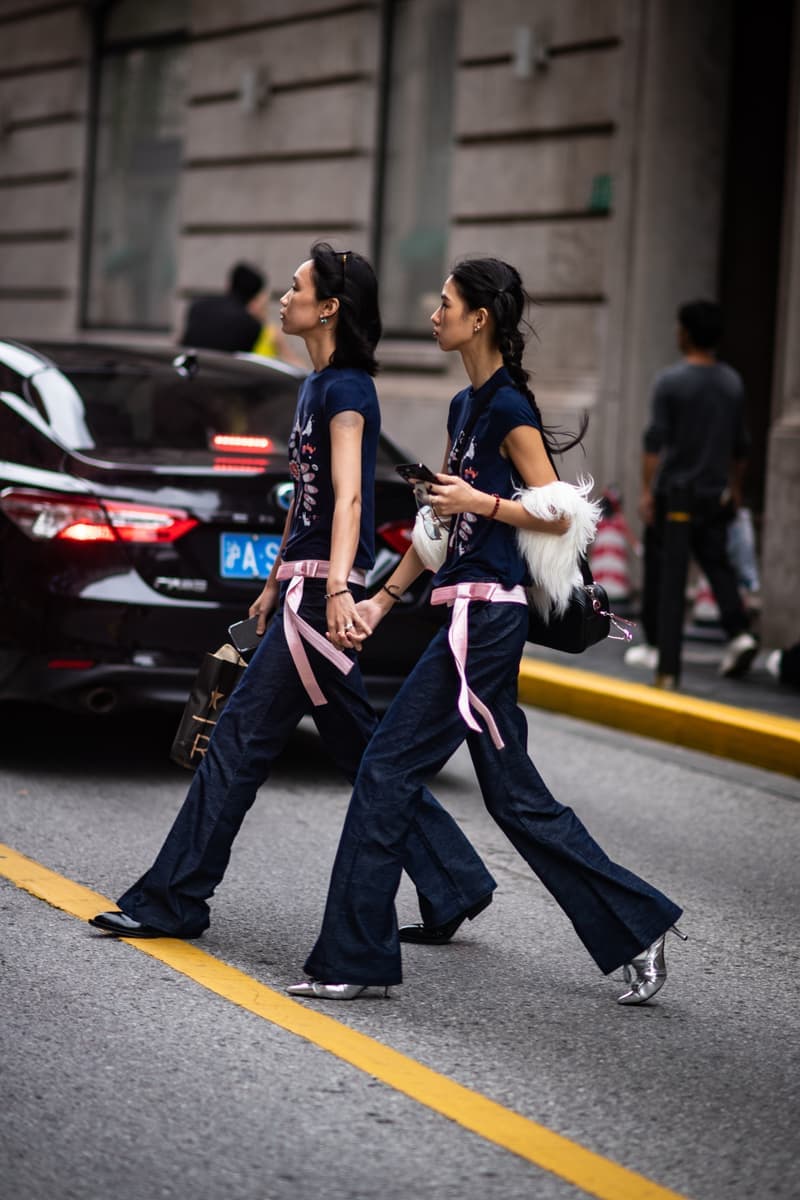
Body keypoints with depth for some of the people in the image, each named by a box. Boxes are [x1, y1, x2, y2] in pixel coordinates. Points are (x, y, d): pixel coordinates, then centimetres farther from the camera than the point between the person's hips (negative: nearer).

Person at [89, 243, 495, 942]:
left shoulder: (347, 388, -13)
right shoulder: (318, 386, 17)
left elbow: (347, 497, -26)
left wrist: (336, 589, -37)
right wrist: (277, 583, 29)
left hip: (324, 588, -10)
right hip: (307, 581, 10)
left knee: (242, 738, -6)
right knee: (360, 750, 11)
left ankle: (172, 901, 0)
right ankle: (452, 886, 14)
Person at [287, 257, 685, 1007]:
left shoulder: (509, 408, -11)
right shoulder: (466, 406, 16)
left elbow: (558, 515, -13)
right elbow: (442, 516, 21)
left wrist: (480, 500, -18)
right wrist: (385, 597, 19)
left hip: (485, 617, -10)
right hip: (474, 614, 10)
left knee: (390, 768, -6)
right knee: (512, 792, 11)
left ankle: (355, 959, 0)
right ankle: (638, 929, 16)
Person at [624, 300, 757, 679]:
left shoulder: (672, 381, -10)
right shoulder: (732, 382, 8)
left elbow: (655, 439, -14)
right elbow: (740, 444, 15)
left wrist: (647, 490, -14)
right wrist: (734, 487, 25)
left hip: (673, 491, -5)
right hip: (714, 494, 5)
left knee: (660, 569, 5)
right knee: (716, 563, 5)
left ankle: (655, 645, 9)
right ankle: (739, 633, -13)